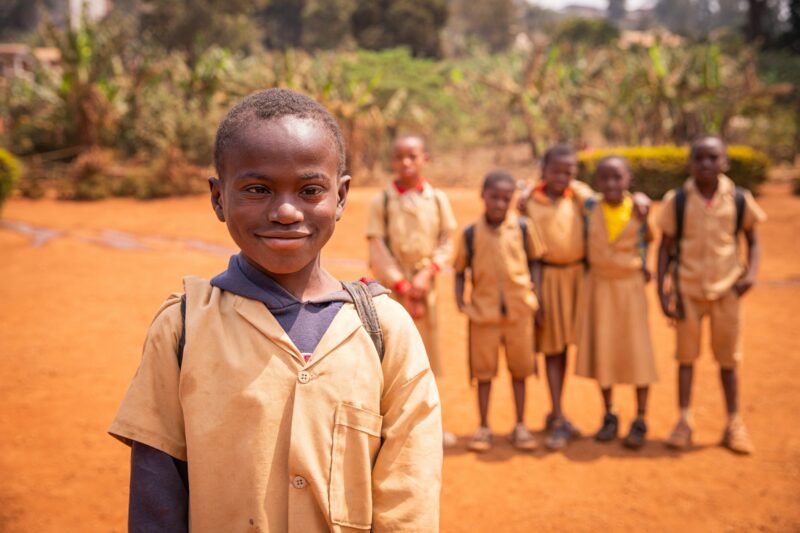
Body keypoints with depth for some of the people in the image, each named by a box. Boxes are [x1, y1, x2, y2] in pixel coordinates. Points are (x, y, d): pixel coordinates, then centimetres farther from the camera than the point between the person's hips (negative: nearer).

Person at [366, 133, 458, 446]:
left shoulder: (438, 199, 4)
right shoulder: (381, 201, -4)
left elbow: (446, 244, 2)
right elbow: (378, 250, -8)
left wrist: (427, 273, -14)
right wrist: (402, 288, -13)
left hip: (425, 286, 3)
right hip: (391, 287, -3)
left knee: (427, 352, 11)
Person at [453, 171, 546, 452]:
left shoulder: (523, 228, -1)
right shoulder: (471, 233, -2)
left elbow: (534, 261, 8)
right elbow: (460, 270, 4)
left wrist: (536, 298, 2)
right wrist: (459, 300, -10)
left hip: (519, 310, 1)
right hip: (483, 311, -1)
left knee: (519, 368, 11)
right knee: (483, 370, 8)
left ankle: (520, 426, 25)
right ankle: (483, 428, 21)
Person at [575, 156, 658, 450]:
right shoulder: (590, 208, -7)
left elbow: (646, 239, 7)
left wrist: (643, 267, 5)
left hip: (630, 284, -1)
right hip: (598, 284, 1)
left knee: (637, 350, 0)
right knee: (601, 349, 8)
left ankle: (640, 420, 10)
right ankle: (609, 415, 22)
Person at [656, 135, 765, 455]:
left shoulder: (739, 200, -4)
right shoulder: (677, 201, -6)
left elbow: (752, 241, 6)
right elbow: (666, 247, -1)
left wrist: (751, 273, -12)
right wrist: (661, 291, -6)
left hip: (726, 290, 1)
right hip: (688, 290, 0)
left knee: (728, 359, 11)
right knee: (686, 356, 7)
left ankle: (734, 425, 22)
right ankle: (684, 422, 18)